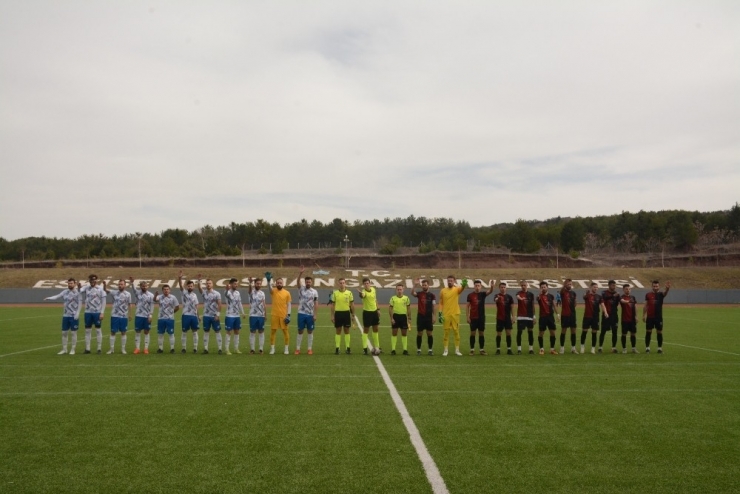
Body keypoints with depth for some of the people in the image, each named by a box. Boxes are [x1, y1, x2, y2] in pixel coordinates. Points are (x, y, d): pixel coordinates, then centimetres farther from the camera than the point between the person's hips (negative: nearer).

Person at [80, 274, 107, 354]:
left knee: (98, 330, 2)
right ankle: (87, 348, 13)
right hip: (88, 312, 3)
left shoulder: (100, 289, -3)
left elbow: (103, 302, -4)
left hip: (97, 312, -3)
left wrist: (102, 313, -10)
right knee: (87, 330, 7)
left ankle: (99, 348, 7)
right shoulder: (86, 288, 6)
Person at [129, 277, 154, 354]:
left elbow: (152, 306, -1)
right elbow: (133, 289, -23)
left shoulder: (151, 295, -1)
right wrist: (132, 283, -44)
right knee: (138, 332, 5)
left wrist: (150, 315, -9)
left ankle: (146, 349, 9)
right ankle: (137, 348, 11)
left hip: (147, 316, -1)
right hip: (138, 316, 1)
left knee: (146, 332, 5)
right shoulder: (137, 293, 0)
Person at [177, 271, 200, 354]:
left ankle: (195, 348, 10)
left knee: (195, 332, 5)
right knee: (184, 332, 3)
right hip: (186, 315, -3)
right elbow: (180, 286, -19)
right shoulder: (184, 293, 0)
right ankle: (184, 348, 11)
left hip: (194, 315, 3)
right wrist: (179, 278, -38)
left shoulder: (195, 295, 11)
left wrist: (198, 315, 11)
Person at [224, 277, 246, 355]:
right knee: (229, 332, -3)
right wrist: (227, 288, -58)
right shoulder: (228, 293, -10)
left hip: (237, 316, 6)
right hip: (230, 316, -6)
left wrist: (242, 312, 11)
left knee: (237, 332, 10)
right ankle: (226, 349, 4)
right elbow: (226, 294, -36)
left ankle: (236, 348, 17)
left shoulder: (238, 293, 10)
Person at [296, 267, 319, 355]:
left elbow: (316, 304, 0)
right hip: (301, 313, 0)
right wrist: (301, 272, -33)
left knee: (310, 331, 6)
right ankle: (298, 349, 11)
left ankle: (309, 349, 13)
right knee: (300, 331, 5)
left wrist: (315, 315, -6)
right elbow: (298, 281, -18)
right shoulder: (301, 289, 1)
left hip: (310, 314, 0)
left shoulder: (314, 292, 1)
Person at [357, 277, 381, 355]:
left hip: (374, 311, 6)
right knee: (366, 330, 0)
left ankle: (377, 347, 27)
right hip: (367, 312, -6)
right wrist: (360, 293, -67)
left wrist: (378, 309, 14)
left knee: (375, 329, 15)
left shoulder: (373, 289, 1)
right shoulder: (364, 291, -19)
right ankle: (365, 348, 8)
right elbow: (362, 296, -45)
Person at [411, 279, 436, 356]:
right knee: (419, 333, 3)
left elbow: (434, 306, 1)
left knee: (430, 333, 2)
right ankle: (418, 349, 11)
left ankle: (430, 349, 10)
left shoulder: (432, 295, 3)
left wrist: (433, 316, -5)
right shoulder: (419, 294, 3)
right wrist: (415, 285, -30)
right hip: (420, 316, 0)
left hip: (429, 317, 0)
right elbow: (412, 293, -17)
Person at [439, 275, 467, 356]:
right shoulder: (443, 291, 4)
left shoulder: (456, 289, -1)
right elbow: (441, 303, 8)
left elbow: (462, 288, -26)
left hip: (455, 314, -1)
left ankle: (457, 350, 13)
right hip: (446, 315, 1)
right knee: (446, 332, 5)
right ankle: (445, 350, 12)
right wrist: (440, 313, 0)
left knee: (456, 332, 4)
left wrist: (464, 284, -49)